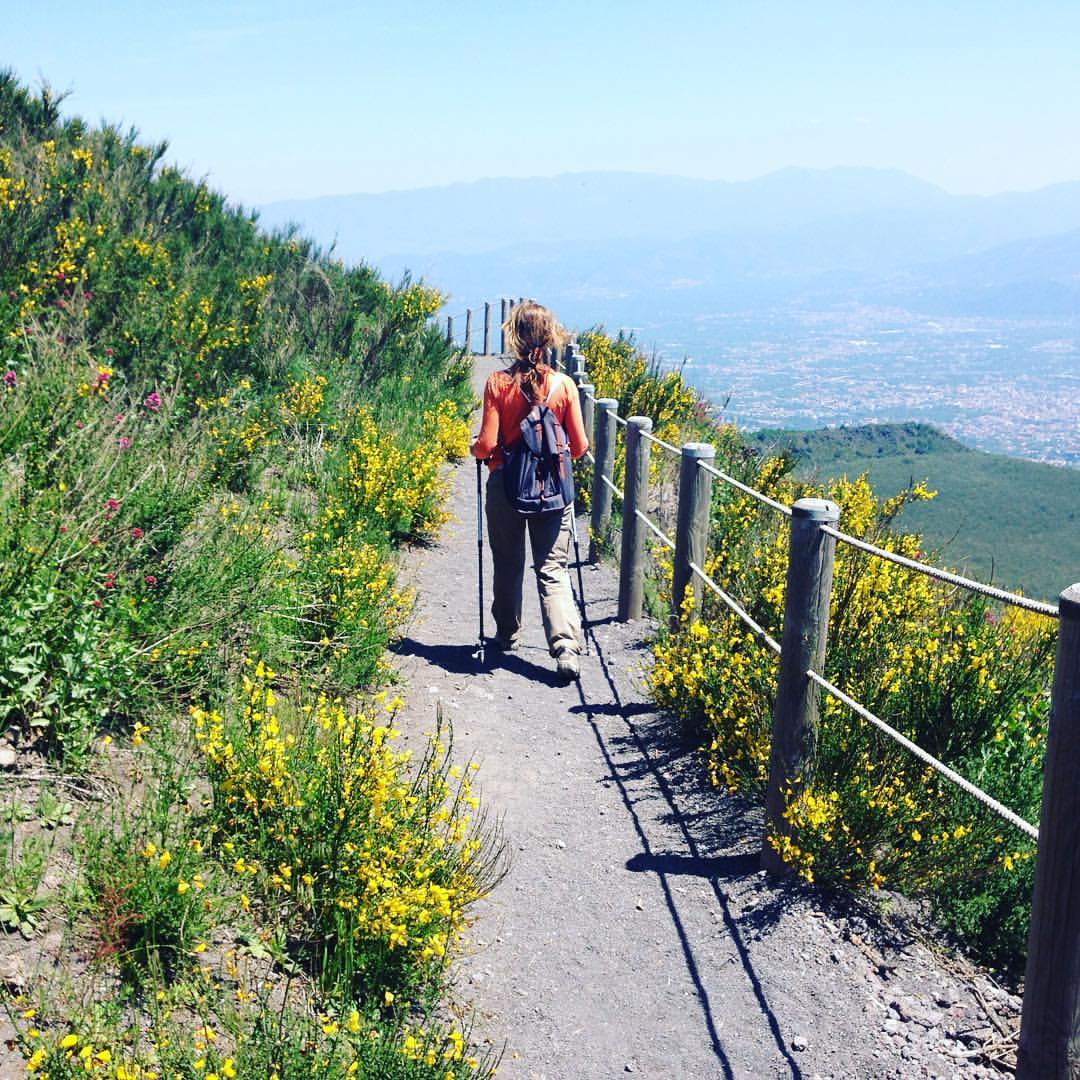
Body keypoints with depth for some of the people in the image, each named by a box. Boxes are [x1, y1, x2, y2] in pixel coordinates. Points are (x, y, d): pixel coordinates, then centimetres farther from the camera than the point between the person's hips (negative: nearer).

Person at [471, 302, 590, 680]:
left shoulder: (498, 382, -11)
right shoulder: (564, 385, -7)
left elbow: (487, 444, -12)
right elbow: (579, 446, -3)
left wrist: (476, 449, 11)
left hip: (506, 486, 0)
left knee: (507, 565, 18)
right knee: (553, 570, 3)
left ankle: (507, 635, 35)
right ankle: (566, 648, -11)